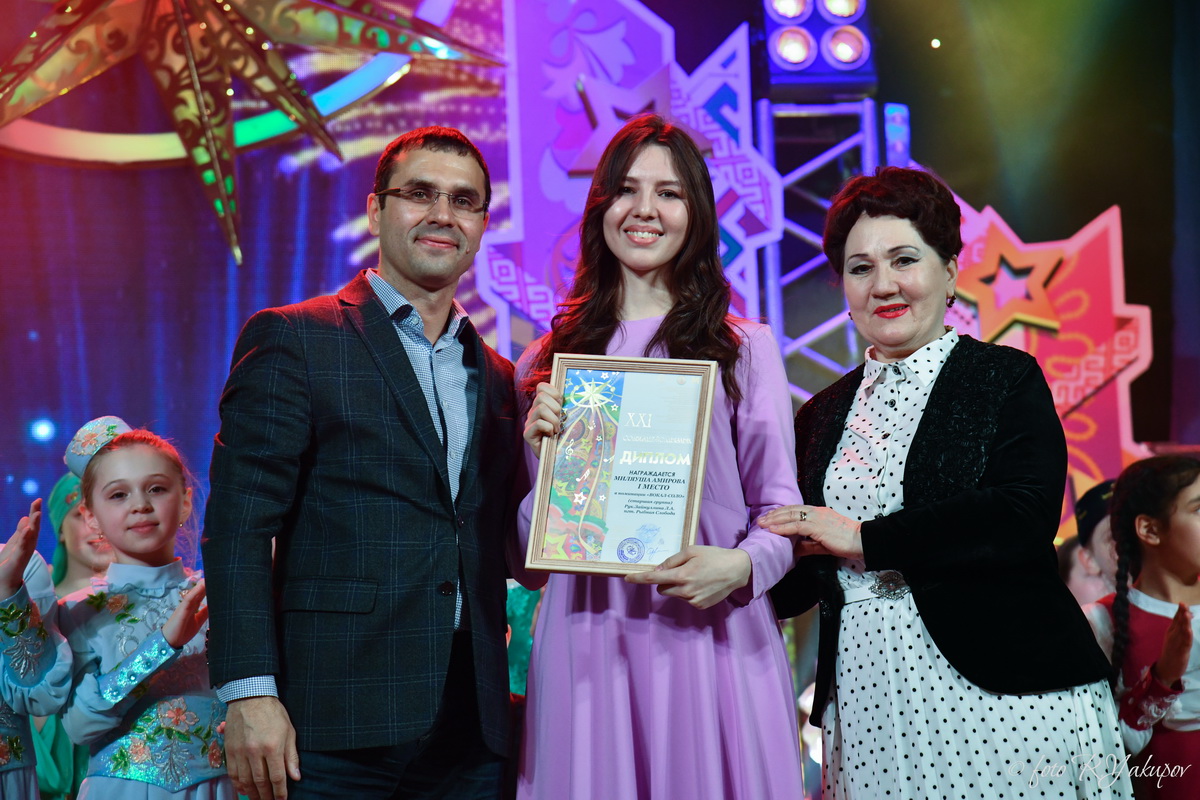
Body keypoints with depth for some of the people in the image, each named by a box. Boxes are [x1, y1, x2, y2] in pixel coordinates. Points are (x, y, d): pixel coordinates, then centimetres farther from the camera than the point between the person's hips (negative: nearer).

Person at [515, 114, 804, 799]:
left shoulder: (743, 348, 7)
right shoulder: (550, 358, 12)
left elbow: (781, 510, 5)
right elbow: (525, 555, 14)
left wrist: (741, 567, -16)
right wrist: (539, 452, -4)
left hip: (709, 633, -1)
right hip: (585, 644, 1)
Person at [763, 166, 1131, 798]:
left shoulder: (1007, 379, 0)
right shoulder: (822, 415, 14)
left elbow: (1026, 519, -16)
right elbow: (796, 584, 15)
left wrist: (865, 538, -14)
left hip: (1002, 695, -3)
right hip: (867, 706, 4)